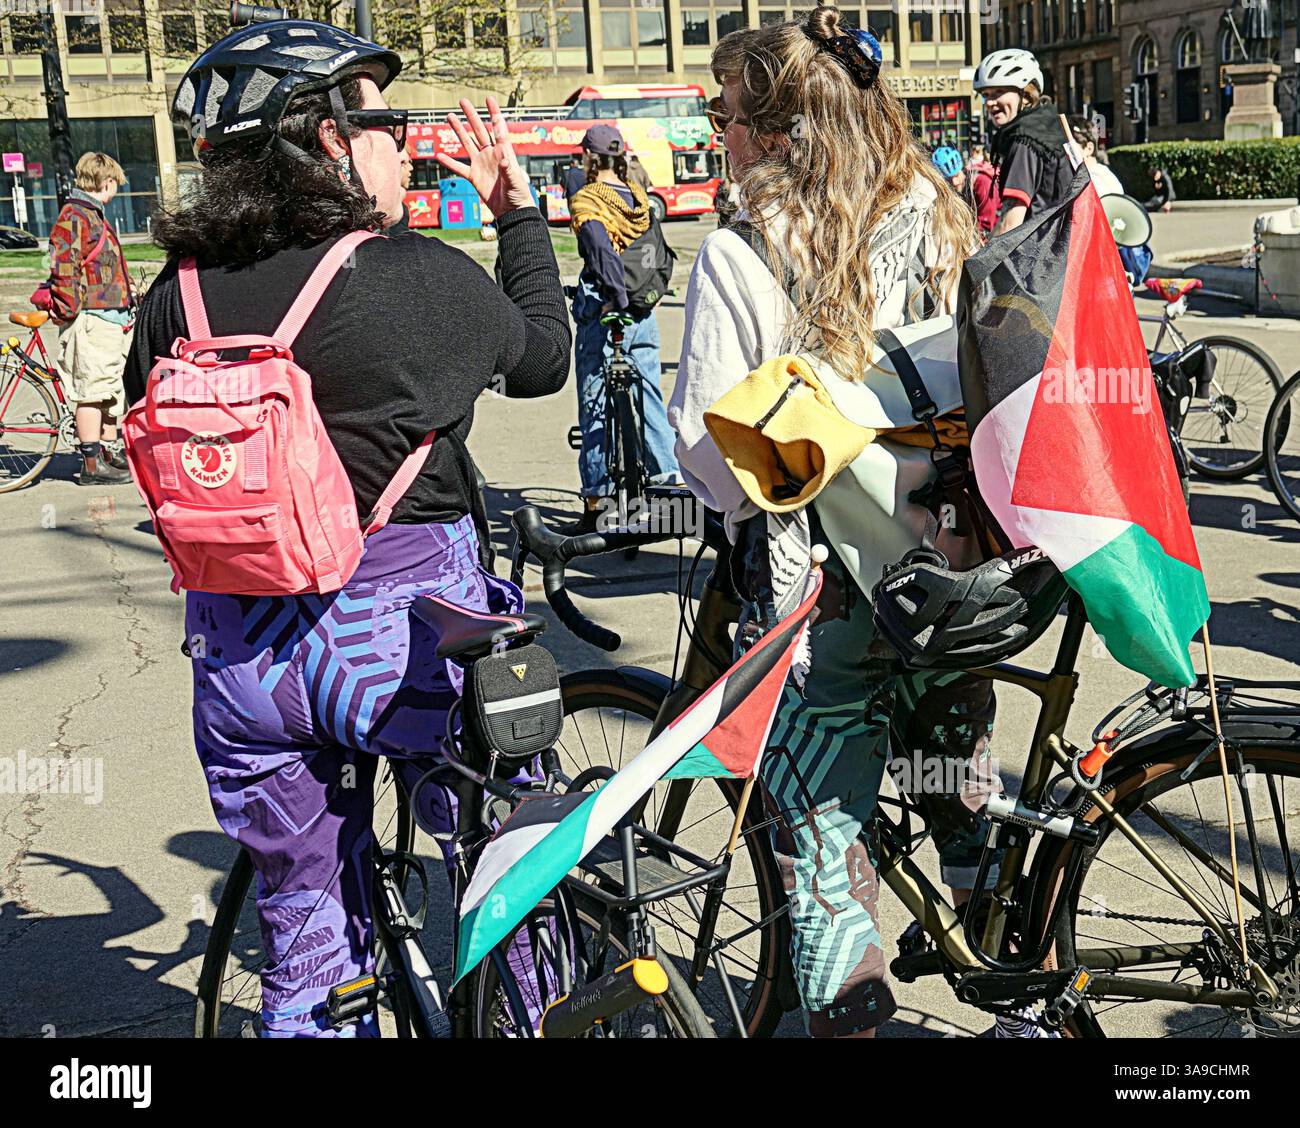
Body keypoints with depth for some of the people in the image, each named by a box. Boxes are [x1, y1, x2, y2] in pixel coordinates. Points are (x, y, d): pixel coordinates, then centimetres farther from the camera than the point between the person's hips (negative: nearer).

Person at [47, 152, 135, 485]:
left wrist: (128, 298, 27)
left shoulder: (95, 215, 21)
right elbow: (63, 267, -18)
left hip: (111, 318, 10)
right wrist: (69, 311, -19)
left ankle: (110, 455, 24)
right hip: (90, 320, -10)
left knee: (110, 392, 15)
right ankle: (92, 466, -5)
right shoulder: (74, 216, -11)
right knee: (92, 392, -7)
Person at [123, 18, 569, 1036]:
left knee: (306, 949, 18)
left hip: (239, 657, 4)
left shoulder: (178, 299, -2)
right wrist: (521, 211, 18)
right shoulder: (427, 278, -12)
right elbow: (547, 359, 7)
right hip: (409, 641, -4)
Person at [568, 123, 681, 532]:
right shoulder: (639, 196, 11)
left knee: (595, 409, 0)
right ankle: (669, 481, 13)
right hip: (646, 314, 6)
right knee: (650, 399, 13)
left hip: (604, 314, -6)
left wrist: (618, 299, -23)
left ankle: (595, 504, 1)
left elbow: (603, 250, -23)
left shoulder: (586, 199, -8)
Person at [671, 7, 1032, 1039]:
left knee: (824, 840, 6)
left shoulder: (737, 257, -14)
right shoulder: (943, 226, 0)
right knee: (965, 795, 24)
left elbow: (705, 442, -13)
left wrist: (751, 504, 6)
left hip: (815, 578, -6)